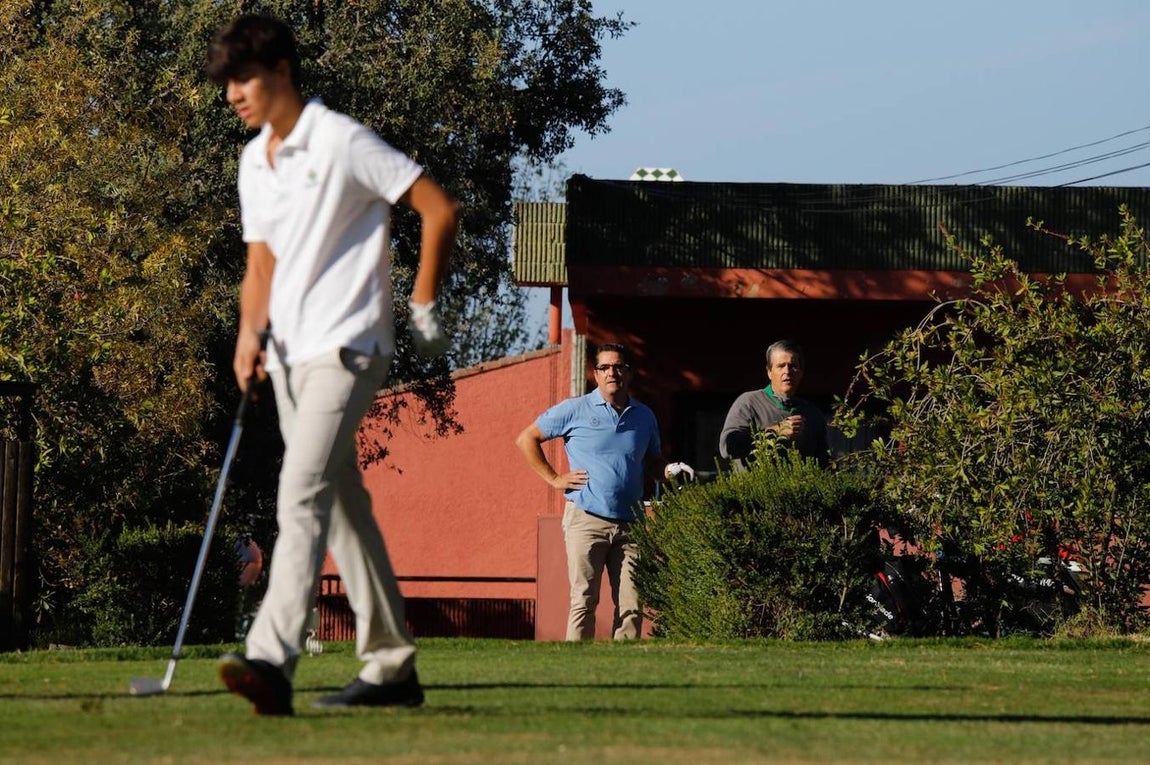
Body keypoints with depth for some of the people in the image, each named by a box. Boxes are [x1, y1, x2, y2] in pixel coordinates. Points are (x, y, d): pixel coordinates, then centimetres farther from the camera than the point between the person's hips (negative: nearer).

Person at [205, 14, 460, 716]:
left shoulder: (343, 143, -10)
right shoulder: (253, 162, 14)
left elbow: (441, 209, -9)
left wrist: (423, 305, -6)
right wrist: (250, 333, 2)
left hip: (345, 348, -9)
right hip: (290, 355, 9)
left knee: (302, 497, -21)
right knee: (344, 506, 10)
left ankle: (272, 661, -32)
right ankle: (393, 665, 16)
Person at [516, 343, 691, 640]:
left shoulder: (644, 416, 14)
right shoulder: (575, 410, 2)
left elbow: (653, 459, 28)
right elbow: (526, 439, 9)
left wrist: (670, 470, 5)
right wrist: (554, 478, 1)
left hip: (630, 524, 4)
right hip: (586, 520, -4)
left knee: (632, 604, -1)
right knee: (584, 601, -7)